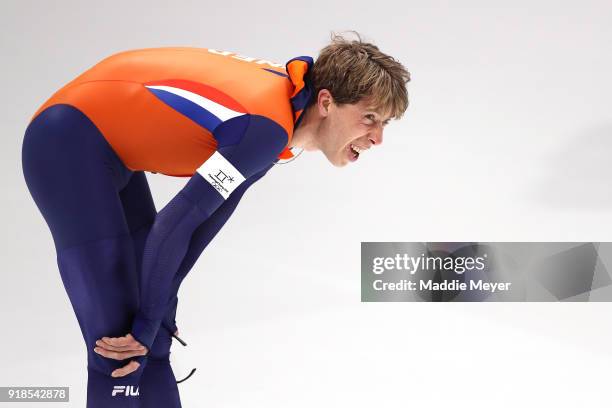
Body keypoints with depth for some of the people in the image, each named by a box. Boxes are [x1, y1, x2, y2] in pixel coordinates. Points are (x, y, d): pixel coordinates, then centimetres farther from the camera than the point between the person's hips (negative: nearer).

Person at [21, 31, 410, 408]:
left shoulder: (286, 98, 3)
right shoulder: (269, 126, -26)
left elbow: (212, 211, 10)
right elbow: (175, 224, -25)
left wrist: (162, 304, 10)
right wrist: (146, 325, -14)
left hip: (112, 153, 10)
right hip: (69, 147, -10)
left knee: (153, 341, 11)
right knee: (121, 348, -14)